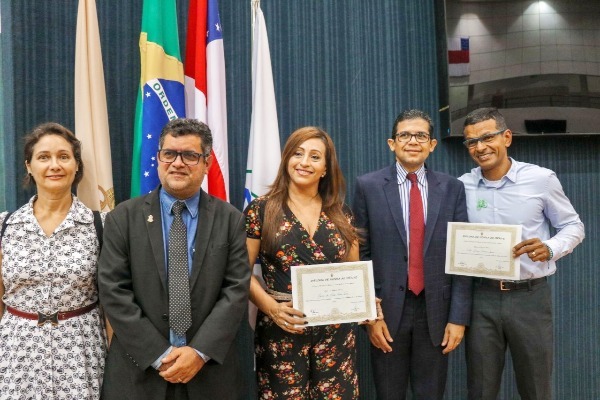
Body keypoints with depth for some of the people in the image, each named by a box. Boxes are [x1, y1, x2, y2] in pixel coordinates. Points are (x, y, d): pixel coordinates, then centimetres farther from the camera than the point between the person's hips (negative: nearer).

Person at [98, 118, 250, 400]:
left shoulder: (230, 219, 0)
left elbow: (237, 289, -6)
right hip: (140, 370, 0)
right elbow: (113, 291, -7)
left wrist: (201, 352, -15)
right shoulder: (123, 218, -1)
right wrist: (159, 355, -13)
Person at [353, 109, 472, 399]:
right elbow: (360, 255, -2)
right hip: (387, 309, -1)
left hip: (435, 310, 2)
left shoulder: (452, 188, 3)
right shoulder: (368, 186, -2)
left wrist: (459, 317, -3)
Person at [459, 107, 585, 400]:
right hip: (481, 298, 2)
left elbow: (573, 226, 4)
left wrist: (549, 249, -16)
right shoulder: (462, 186, 1)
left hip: (529, 296, -1)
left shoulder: (541, 179, -5)